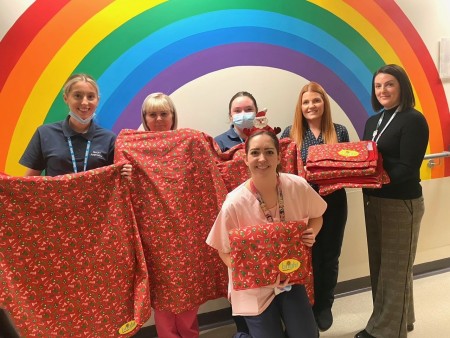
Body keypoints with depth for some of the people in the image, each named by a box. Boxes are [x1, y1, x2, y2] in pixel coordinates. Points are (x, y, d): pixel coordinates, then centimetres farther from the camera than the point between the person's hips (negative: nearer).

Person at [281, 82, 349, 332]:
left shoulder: (339, 132, 3)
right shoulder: (291, 133, -1)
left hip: (334, 202, 2)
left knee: (330, 255, 14)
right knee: (309, 255, 8)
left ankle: (325, 305, 35)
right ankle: (309, 305, 30)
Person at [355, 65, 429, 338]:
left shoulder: (413, 120, -11)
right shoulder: (373, 121, 12)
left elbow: (407, 169, -18)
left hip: (401, 204, -7)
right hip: (373, 201, 7)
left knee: (395, 270, 5)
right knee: (379, 266, 16)